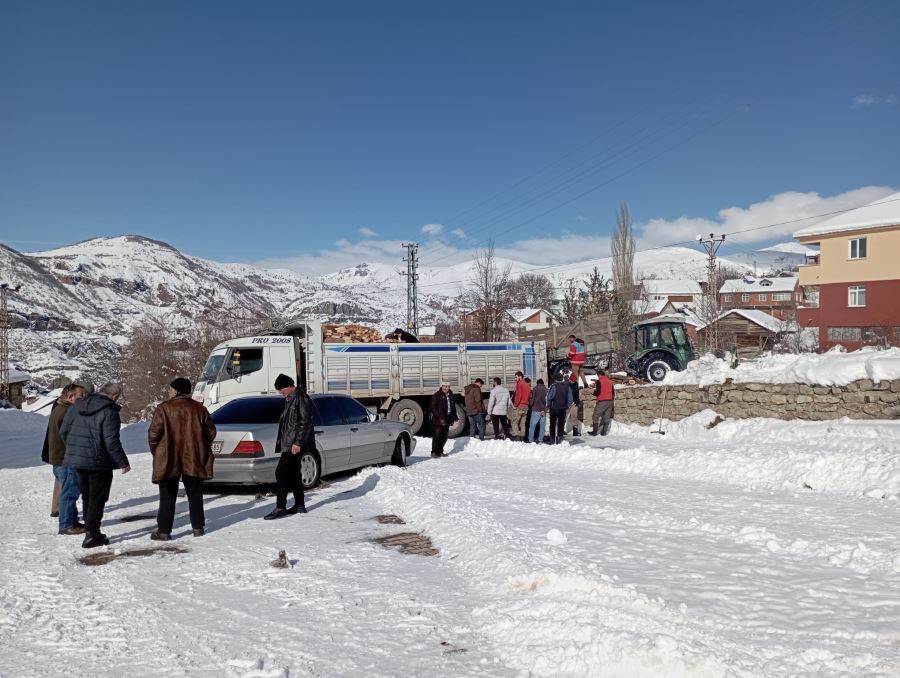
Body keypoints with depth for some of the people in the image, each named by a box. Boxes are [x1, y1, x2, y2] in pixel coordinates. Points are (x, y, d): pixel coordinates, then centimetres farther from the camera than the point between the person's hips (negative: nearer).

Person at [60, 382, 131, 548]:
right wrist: (123, 462, -9)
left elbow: (63, 431, 11)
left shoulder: (77, 406, 7)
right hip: (99, 462, -7)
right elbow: (111, 441, -19)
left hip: (76, 459, 7)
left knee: (87, 496, 18)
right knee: (98, 498, 2)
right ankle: (91, 536, 2)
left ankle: (91, 531, 27)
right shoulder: (110, 412, -15)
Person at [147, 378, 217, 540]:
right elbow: (211, 432, 7)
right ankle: (198, 527, 18)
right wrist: (202, 450, 19)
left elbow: (153, 433, -11)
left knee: (168, 497, 5)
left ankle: (164, 531, 5)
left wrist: (155, 451, 5)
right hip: (194, 461, 3)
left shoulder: (164, 409, -8)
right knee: (195, 495, 14)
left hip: (168, 461, -3)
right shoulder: (199, 409, 4)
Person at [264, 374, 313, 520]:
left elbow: (305, 422, -19)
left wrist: (298, 442, -23)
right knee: (294, 473, 13)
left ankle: (280, 507, -10)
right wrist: (281, 442, 20)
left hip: (294, 444, -10)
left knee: (281, 472, -12)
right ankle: (299, 505, 20)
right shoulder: (289, 399, 17)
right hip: (289, 443, 10)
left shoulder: (301, 398, -14)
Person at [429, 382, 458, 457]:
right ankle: (434, 452, -1)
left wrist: (453, 416, 12)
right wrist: (439, 417, -18)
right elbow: (433, 408, -13)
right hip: (438, 420, -7)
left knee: (444, 436, 12)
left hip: (446, 419, 7)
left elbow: (453, 406, 20)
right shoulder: (437, 395, -10)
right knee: (436, 435, -7)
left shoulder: (450, 395, 10)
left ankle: (440, 451, 22)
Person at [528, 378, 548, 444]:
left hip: (536, 410, -3)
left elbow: (532, 399, -4)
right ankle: (540, 440, 4)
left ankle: (531, 440, -3)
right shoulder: (546, 390, 9)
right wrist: (545, 409, 8)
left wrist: (530, 404, 15)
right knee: (542, 426, 7)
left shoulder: (535, 389, 0)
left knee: (532, 425, 0)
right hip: (543, 411, 3)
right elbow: (547, 400, 6)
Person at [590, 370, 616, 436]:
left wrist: (594, 393, 7)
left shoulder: (599, 381, -7)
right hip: (610, 401, 6)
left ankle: (595, 431, 1)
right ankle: (604, 431, 8)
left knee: (596, 416, 2)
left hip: (602, 401, -6)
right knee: (607, 417, 9)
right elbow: (613, 392, 14)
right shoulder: (610, 381, 12)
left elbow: (598, 391, -14)